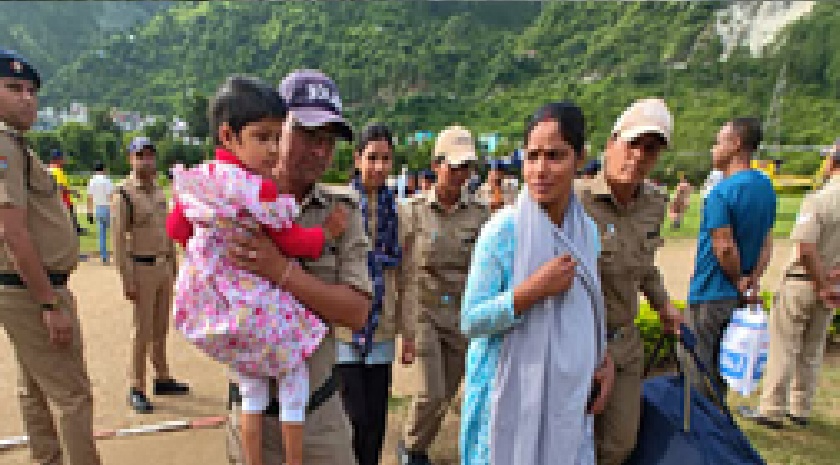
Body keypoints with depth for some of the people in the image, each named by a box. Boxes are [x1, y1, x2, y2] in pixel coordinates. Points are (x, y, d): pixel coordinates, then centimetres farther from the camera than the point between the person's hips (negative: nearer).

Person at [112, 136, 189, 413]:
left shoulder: (159, 191, 12)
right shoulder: (122, 195, -10)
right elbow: (118, 241, -14)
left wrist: (174, 264, 17)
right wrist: (127, 280, -18)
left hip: (164, 267, 7)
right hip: (142, 268, -7)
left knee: (161, 328, 15)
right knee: (142, 331, 0)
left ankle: (163, 379, 27)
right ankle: (136, 390, 12)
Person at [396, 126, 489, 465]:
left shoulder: (479, 215, -2)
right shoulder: (413, 211, -4)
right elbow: (400, 271, -2)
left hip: (463, 317, 2)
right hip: (423, 312, -2)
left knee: (445, 397, 12)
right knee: (431, 394, -7)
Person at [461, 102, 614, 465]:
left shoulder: (588, 230, 1)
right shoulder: (503, 229, -16)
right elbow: (470, 322, -15)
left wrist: (603, 359, 0)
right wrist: (535, 289, -24)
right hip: (511, 395, -4)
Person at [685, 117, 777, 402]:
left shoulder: (721, 193, -19)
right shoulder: (766, 187, 7)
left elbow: (725, 248, -22)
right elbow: (767, 242, 8)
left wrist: (740, 281, -7)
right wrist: (752, 280, -1)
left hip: (710, 297, -8)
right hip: (740, 301, 8)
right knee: (723, 372, 20)